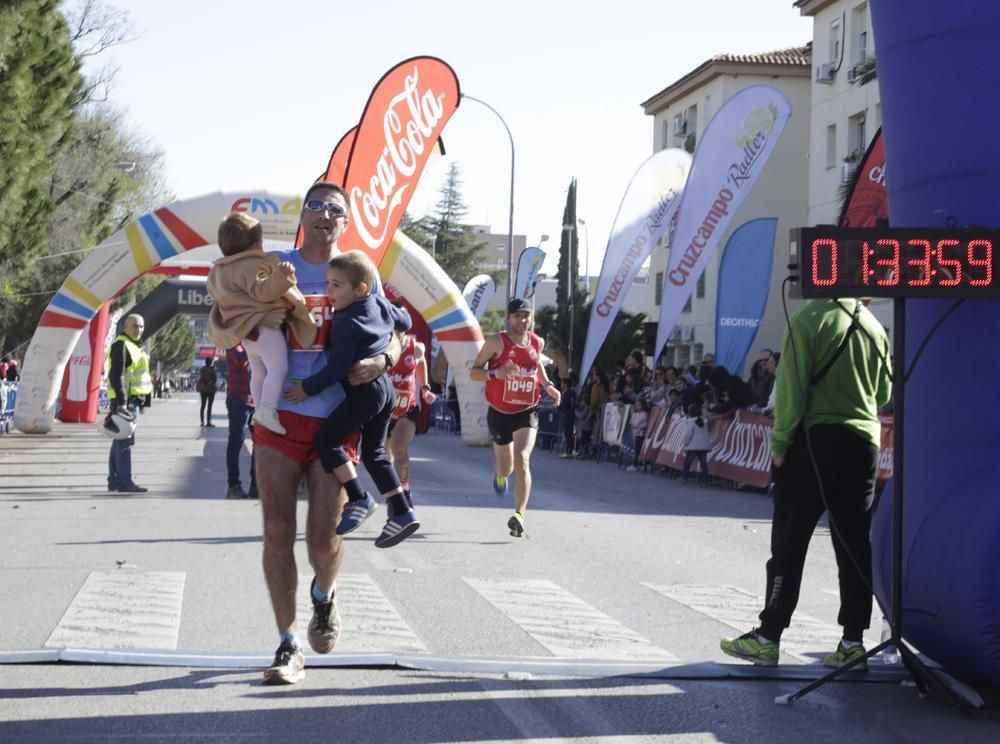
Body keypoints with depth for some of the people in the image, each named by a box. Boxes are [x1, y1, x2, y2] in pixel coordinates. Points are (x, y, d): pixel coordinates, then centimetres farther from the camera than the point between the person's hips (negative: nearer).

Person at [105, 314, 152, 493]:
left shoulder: (133, 346, 21)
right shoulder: (121, 345, -11)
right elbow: (116, 375, -20)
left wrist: (145, 400, 24)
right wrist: (122, 401, -26)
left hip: (132, 400, 11)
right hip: (124, 400, -11)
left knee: (120, 441, 13)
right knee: (125, 441, -11)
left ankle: (115, 480, 18)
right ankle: (125, 482, -13)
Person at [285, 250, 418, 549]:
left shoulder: (346, 325, -18)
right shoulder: (380, 303, 5)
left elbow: (338, 368, -21)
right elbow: (404, 322, 23)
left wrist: (308, 387, -13)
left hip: (363, 392, -10)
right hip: (385, 388, 10)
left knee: (326, 439, -8)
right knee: (373, 451, 17)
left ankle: (359, 499, -10)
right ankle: (401, 513, 16)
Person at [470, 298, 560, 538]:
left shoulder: (538, 342, 3)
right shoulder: (496, 342, -10)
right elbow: (474, 372, -9)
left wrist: (547, 385, 11)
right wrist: (496, 373, -27)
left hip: (527, 412, 1)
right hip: (499, 412, -1)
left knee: (522, 459, -23)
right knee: (506, 468, 16)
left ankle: (519, 515, -31)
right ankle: (500, 475, 57)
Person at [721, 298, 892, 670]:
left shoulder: (810, 319, -9)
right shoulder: (874, 327, 8)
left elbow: (792, 388, -13)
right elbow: (884, 392, 15)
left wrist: (779, 443, -6)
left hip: (816, 439, -5)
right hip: (863, 442, 5)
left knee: (789, 540, 0)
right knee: (855, 544, 7)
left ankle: (767, 638, 1)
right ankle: (853, 641, 7)